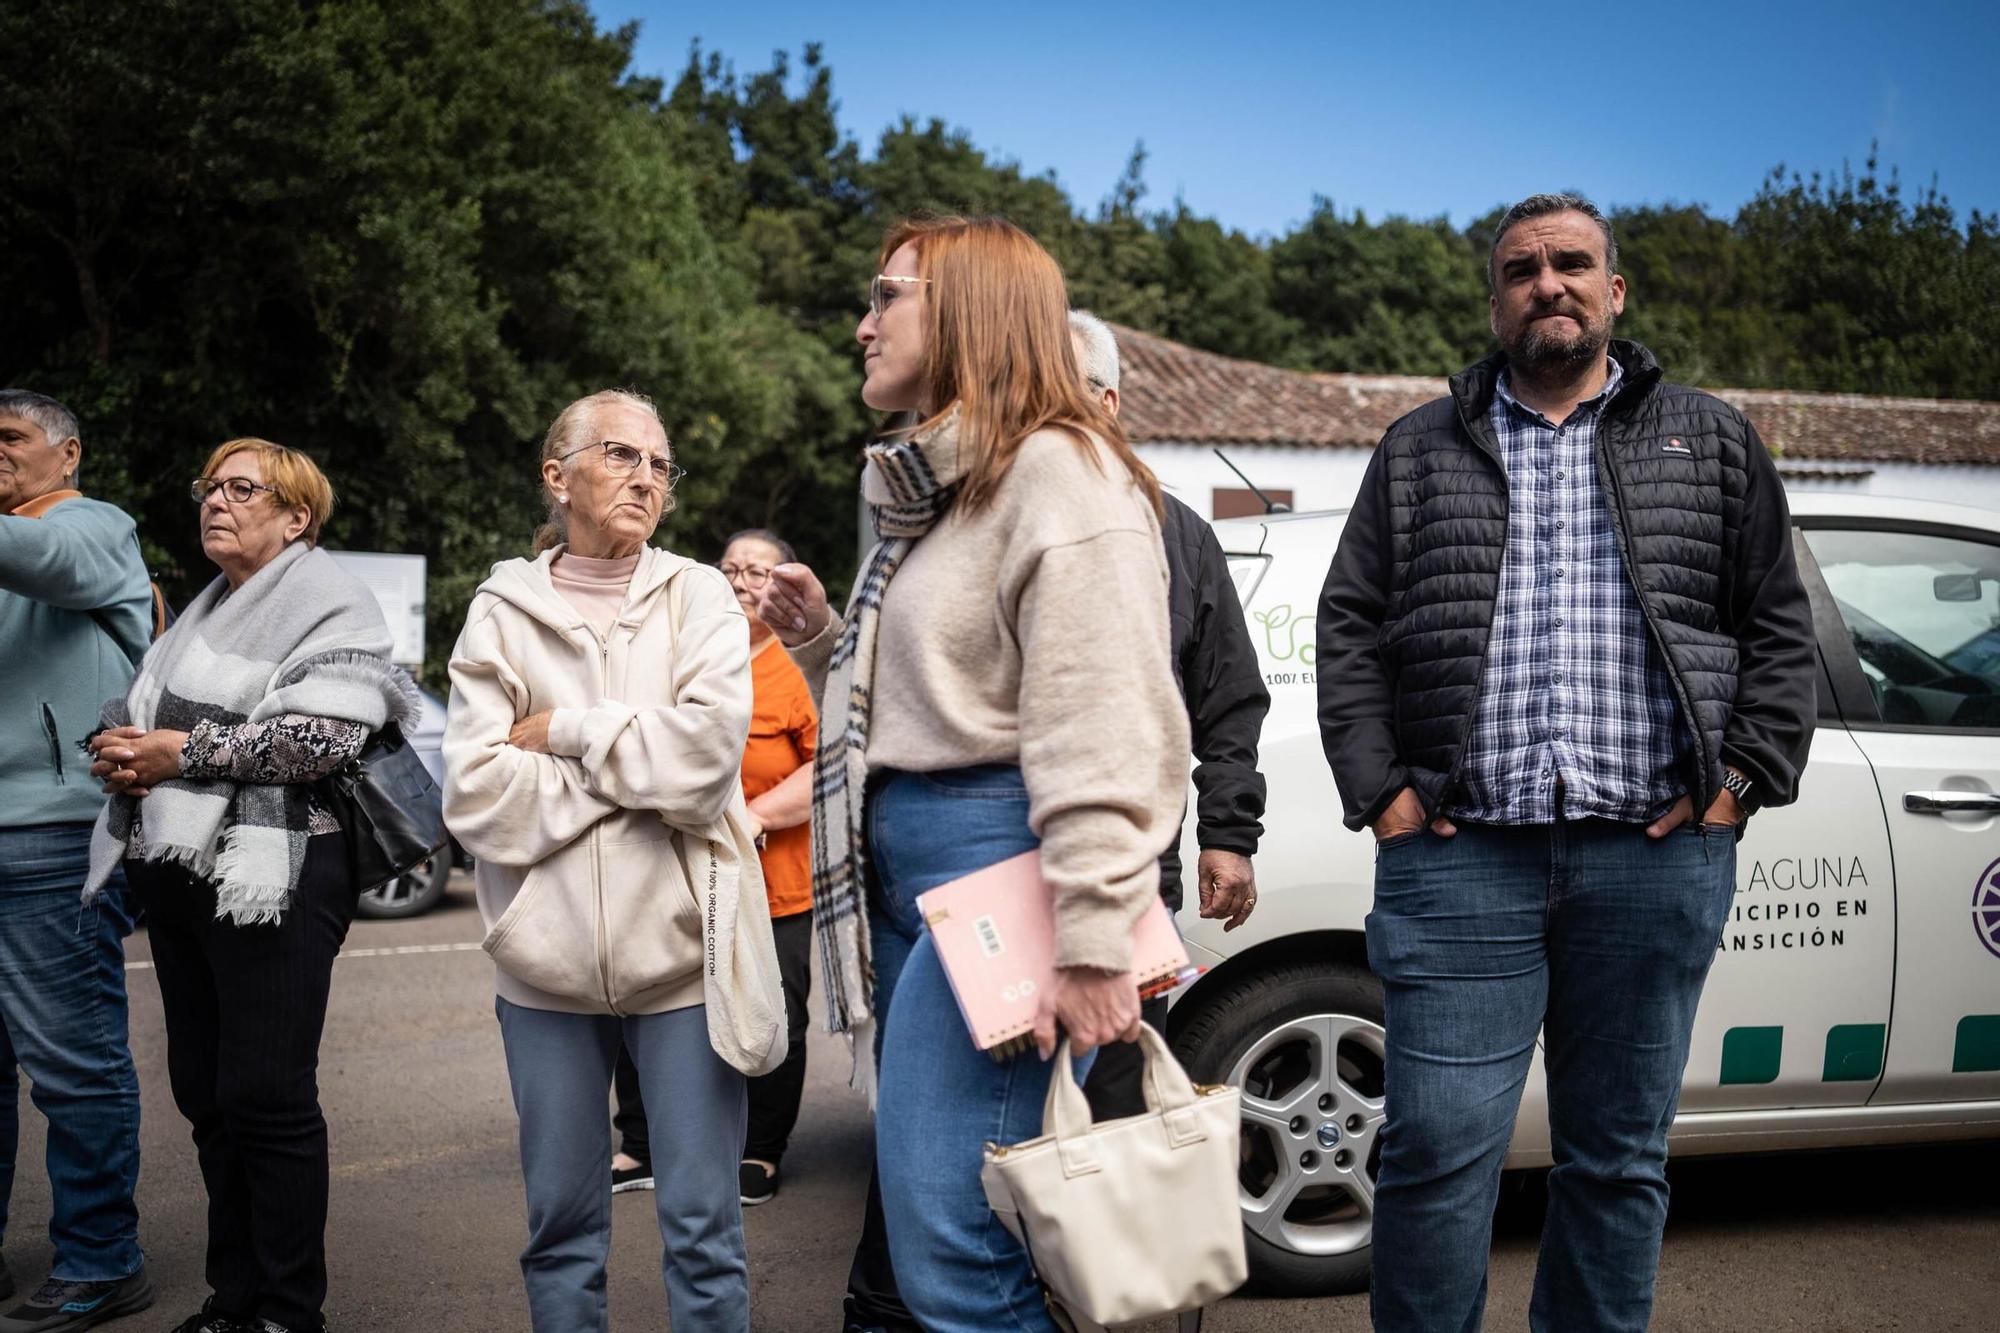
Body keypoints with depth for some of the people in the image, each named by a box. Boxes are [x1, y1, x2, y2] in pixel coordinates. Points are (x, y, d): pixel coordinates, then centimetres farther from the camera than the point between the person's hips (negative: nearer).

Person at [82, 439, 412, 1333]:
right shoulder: (204, 612, 21)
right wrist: (124, 750, -3)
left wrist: (186, 752, -14)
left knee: (267, 1099, -5)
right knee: (206, 1093, 12)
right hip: (177, 876, 8)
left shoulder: (328, 604, -4)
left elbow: (323, 737, -18)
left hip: (270, 880, -8)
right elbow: (135, 714, 21)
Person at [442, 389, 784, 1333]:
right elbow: (476, 800, -8)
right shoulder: (501, 613, 4)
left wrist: (562, 731, -8)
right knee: (560, 1227, 12)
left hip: (681, 954, -1)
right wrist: (640, 761, -10)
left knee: (703, 1230, 5)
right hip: (548, 961, 1)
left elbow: (707, 752, -14)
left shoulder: (698, 598, 3)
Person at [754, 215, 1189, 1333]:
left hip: (993, 868, -10)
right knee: (924, 1231, 13)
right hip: (906, 869, 10)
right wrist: (824, 641, 14)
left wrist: (1090, 945, -24)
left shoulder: (1060, 475, -9)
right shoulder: (933, 490, 21)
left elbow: (1100, 730, -19)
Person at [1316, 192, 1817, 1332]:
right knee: (1438, 1150, -3)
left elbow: (1780, 628, 12)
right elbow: (1351, 626, 11)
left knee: (1620, 1158, 9)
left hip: (1655, 855, 1)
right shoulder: (1421, 451, 14)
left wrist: (1741, 779, 0)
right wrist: (1377, 789, 0)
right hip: (1460, 856, 0)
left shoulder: (1712, 440, 14)